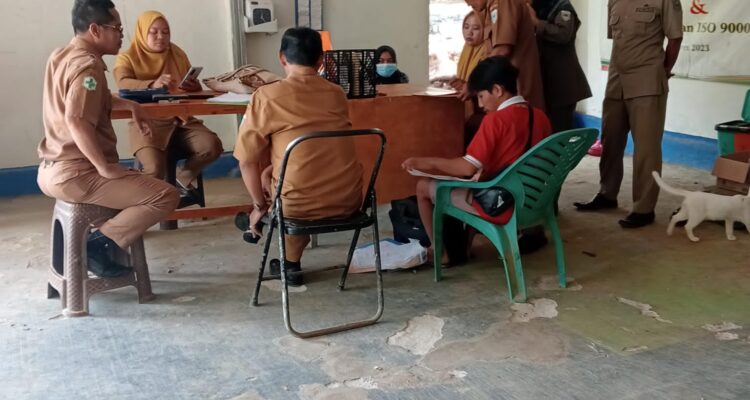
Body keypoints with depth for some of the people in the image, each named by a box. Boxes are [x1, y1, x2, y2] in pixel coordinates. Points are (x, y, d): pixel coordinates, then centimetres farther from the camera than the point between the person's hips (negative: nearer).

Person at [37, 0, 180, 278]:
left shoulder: (60, 56, 12)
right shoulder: (87, 65, -17)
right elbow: (77, 121, -31)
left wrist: (129, 106, 18)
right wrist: (105, 168, -23)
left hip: (51, 171, 10)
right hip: (77, 175, -10)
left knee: (137, 181, 34)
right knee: (166, 197, -13)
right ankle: (97, 244, -10)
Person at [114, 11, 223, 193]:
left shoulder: (178, 54, 17)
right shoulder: (127, 58, 4)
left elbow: (193, 90, 17)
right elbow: (124, 84, -18)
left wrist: (194, 87, -10)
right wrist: (153, 84, -37)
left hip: (181, 120, 4)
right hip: (147, 123, -4)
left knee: (213, 146, -23)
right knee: (155, 169, -30)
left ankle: (183, 179, 4)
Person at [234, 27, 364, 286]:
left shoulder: (266, 96, -6)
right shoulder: (337, 94, 8)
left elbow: (247, 160, -3)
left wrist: (260, 205, 11)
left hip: (302, 206, -4)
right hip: (349, 200, 4)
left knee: (266, 176, 28)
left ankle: (292, 266, 39)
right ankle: (291, 263, 45)